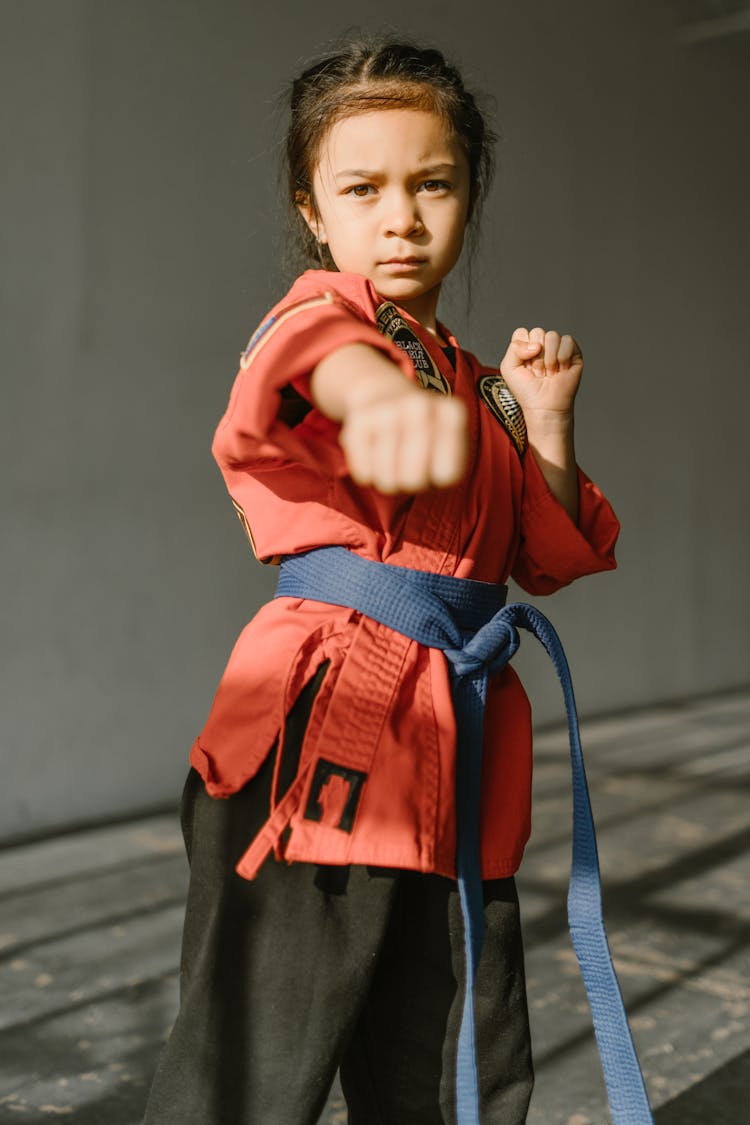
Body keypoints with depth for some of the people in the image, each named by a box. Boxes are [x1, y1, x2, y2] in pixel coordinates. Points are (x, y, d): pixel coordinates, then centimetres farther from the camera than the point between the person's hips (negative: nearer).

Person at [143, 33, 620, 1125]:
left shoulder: (473, 383, 18)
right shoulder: (322, 306, -1)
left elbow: (554, 558, 21)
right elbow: (317, 350, -28)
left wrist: (544, 422, 4)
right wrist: (377, 389, -53)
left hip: (457, 767, 7)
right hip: (318, 745, -6)